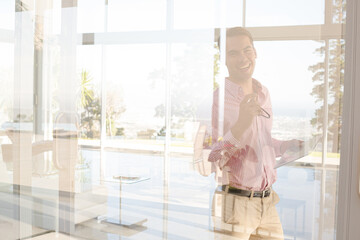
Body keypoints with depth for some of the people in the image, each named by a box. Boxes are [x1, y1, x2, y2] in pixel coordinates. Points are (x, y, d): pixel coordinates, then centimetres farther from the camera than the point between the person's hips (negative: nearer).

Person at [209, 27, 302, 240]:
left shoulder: (263, 93, 10)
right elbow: (209, 161, -20)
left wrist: (293, 144, 12)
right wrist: (240, 124, -29)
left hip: (267, 204, 7)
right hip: (234, 204, -7)